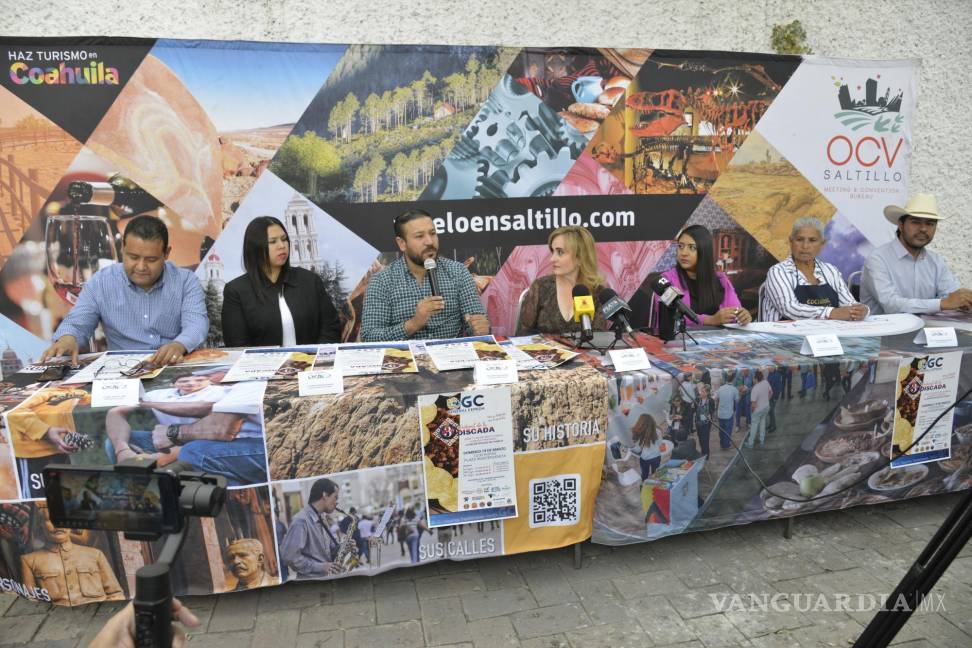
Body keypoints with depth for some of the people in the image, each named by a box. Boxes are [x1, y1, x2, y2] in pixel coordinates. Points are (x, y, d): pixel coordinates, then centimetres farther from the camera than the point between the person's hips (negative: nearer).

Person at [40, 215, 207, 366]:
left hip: (178, 369, -2)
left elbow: (196, 323, -13)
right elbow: (76, 323, 4)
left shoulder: (186, 281, -1)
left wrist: (179, 345, -36)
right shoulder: (100, 282, 5)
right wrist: (67, 339, -21)